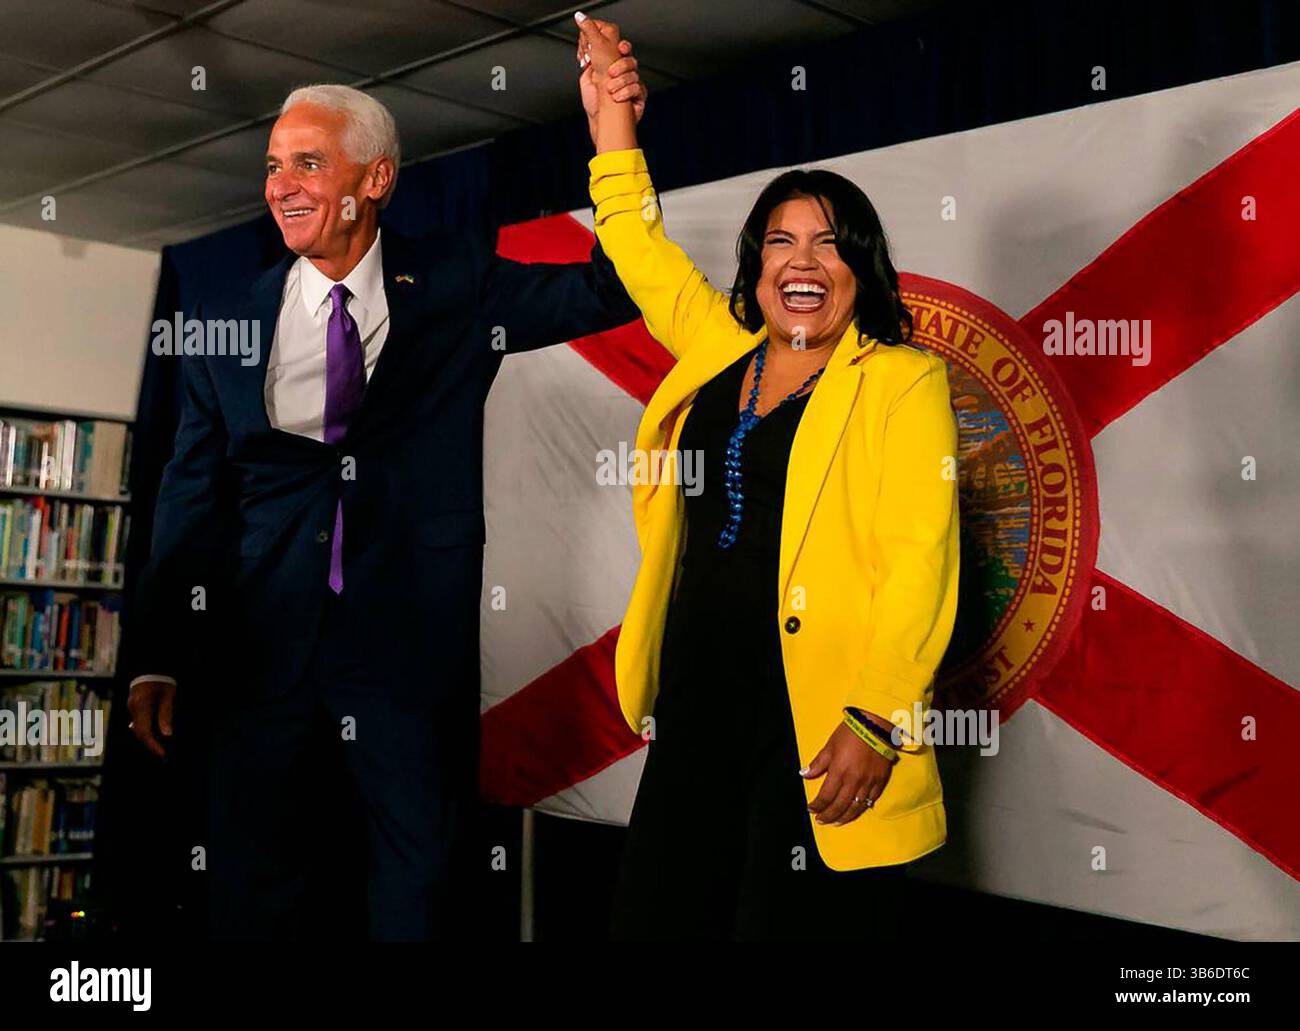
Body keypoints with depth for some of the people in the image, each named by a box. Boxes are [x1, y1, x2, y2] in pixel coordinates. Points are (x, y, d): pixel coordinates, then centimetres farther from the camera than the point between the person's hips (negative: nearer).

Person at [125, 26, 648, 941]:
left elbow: (608, 293, -3)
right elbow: (192, 494, 5)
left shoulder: (456, 287, 2)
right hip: (264, 636, 2)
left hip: (411, 634, -1)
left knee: (421, 879, 8)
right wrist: (156, 658, 0)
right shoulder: (229, 322, 5)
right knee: (253, 883, 12)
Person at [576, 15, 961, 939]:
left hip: (820, 721, -5)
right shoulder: (718, 351, 12)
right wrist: (611, 105, 20)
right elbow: (637, 242, 24)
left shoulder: (904, 381, -4)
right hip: (701, 704, 6)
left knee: (801, 920, 2)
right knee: (662, 910, 11)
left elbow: (921, 562, -12)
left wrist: (879, 723, -19)